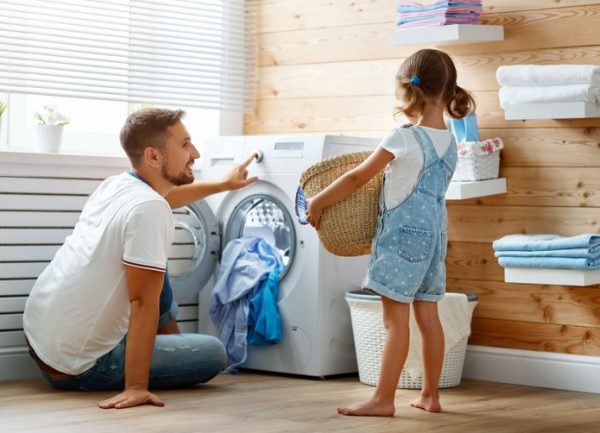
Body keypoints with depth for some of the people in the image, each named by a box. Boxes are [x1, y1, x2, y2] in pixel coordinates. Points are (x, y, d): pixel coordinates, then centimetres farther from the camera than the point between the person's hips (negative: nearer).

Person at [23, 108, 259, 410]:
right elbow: (142, 302, -25)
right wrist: (136, 387, -25)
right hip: (79, 367, -8)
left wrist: (222, 185, 41)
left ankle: (171, 341, 33)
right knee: (215, 353, 4)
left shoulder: (114, 186, 4)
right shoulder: (148, 210, -22)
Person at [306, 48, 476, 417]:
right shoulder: (450, 144, 6)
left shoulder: (403, 139, -15)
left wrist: (318, 202, 3)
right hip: (434, 234, 8)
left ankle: (384, 399, -2)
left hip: (402, 234, -7)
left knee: (396, 319, -5)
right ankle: (430, 394, 17)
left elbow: (357, 179, -8)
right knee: (427, 315, 11)